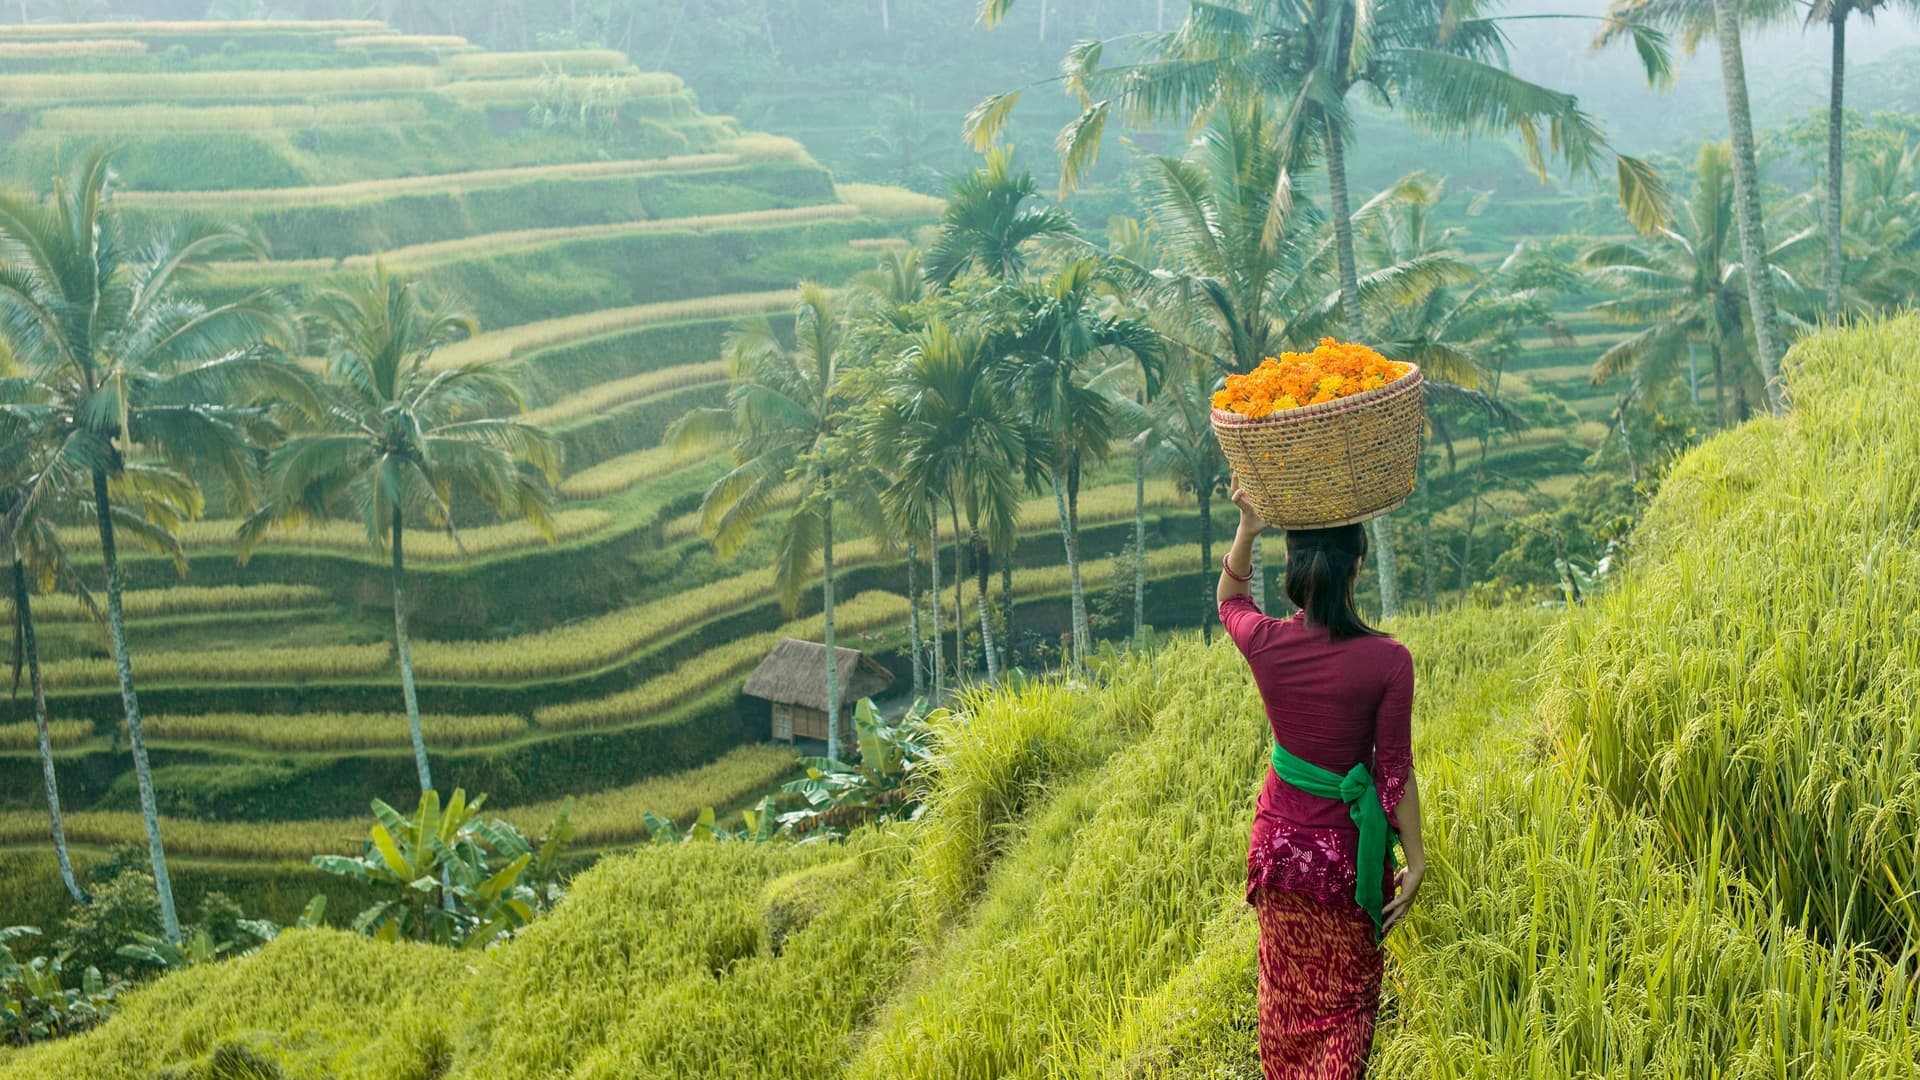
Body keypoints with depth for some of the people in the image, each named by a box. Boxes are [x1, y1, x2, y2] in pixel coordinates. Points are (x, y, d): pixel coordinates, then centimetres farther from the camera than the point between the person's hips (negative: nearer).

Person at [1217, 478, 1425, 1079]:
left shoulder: (1265, 643, -14)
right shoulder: (1387, 661, -20)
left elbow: (1229, 600, 11)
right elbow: (1394, 771, -12)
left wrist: (1247, 530, -5)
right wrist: (1415, 860, -1)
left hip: (1279, 842, 2)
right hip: (1348, 850, -2)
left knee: (1286, 995, 22)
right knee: (1346, 1003, 16)